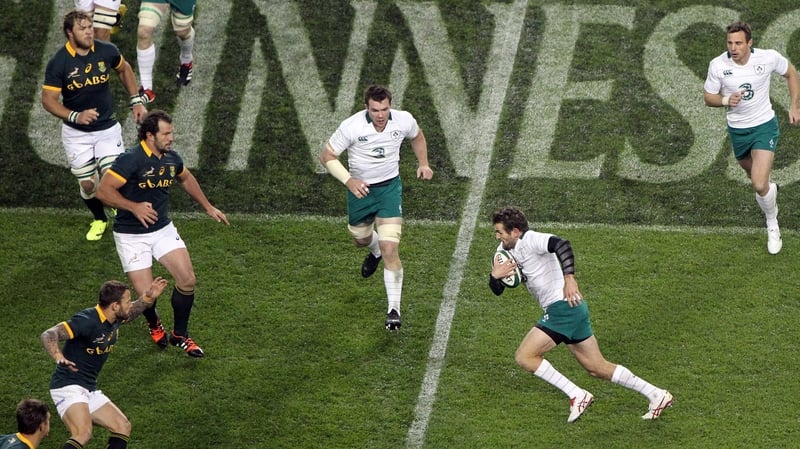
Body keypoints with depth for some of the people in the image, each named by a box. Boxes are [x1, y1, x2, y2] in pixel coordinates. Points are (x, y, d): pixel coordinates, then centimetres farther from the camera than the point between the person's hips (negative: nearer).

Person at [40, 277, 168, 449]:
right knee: (83, 433, -31)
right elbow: (48, 335, -29)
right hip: (69, 387, -10)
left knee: (123, 427, 9)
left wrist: (148, 298, 9)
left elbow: (134, 310, 31)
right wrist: (58, 356, -49)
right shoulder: (87, 320, -21)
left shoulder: (114, 319, 6)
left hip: (90, 390, 10)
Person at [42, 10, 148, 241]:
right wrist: (75, 116, -28)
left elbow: (124, 69, 13)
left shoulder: (107, 51, -9)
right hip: (76, 133, -1)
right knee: (88, 184, 4)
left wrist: (136, 101, 9)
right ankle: (99, 220, 34)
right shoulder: (58, 63, -17)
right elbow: (48, 100, -14)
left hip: (108, 128, 1)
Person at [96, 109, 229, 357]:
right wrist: (134, 207, -30)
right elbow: (103, 191, -21)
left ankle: (180, 335, 14)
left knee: (187, 280, -7)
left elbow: (186, 178, 23)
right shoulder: (130, 160, -21)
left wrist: (208, 207, 27)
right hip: (131, 236, -6)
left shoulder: (171, 159, 0)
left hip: (163, 229, 6)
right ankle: (154, 325, 29)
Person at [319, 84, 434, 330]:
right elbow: (327, 155, -15)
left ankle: (394, 308, -6)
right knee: (361, 239, 23)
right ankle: (375, 251, 64)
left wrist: (423, 164, 2)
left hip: (389, 188, -1)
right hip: (360, 188, 1)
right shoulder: (351, 126, -23)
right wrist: (348, 180, -27)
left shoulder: (403, 121, -14)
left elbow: (417, 137, 11)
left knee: (390, 249, -14)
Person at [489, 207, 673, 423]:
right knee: (598, 368, 13)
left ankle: (577, 396, -8)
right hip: (559, 310, 10)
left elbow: (562, 245, -32)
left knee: (524, 356, -11)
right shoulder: (505, 250, 14)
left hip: (564, 306, -10)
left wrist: (569, 279, -38)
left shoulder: (530, 240, -14)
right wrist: (495, 276, -6)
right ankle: (657, 395, 19)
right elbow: (498, 290, 15)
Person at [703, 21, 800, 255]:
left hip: (765, 126, -3)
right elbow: (708, 97, -4)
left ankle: (772, 226, 9)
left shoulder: (768, 58, -19)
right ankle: (770, 189, 62)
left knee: (759, 185, -17)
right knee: (755, 175, 24)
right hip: (737, 129, 3)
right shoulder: (718, 65, -17)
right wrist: (726, 100, -26)